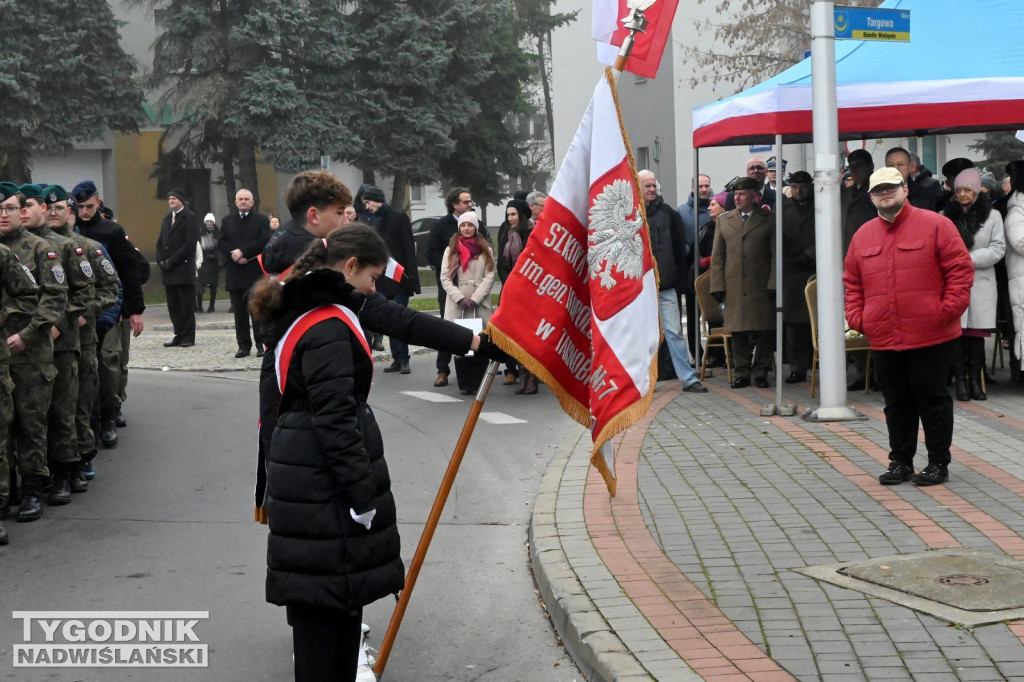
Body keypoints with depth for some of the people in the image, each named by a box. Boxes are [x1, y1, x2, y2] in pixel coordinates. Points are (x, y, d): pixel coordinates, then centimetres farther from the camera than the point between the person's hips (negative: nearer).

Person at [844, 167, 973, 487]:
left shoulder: (935, 225, -4)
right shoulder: (863, 235, 10)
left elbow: (961, 269, -7)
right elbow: (852, 282, 16)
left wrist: (947, 310, -14)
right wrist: (856, 318, 3)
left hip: (930, 337, -4)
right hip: (883, 338, 4)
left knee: (932, 399, 4)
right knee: (896, 402, 12)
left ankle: (938, 463, 14)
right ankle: (900, 461, 21)